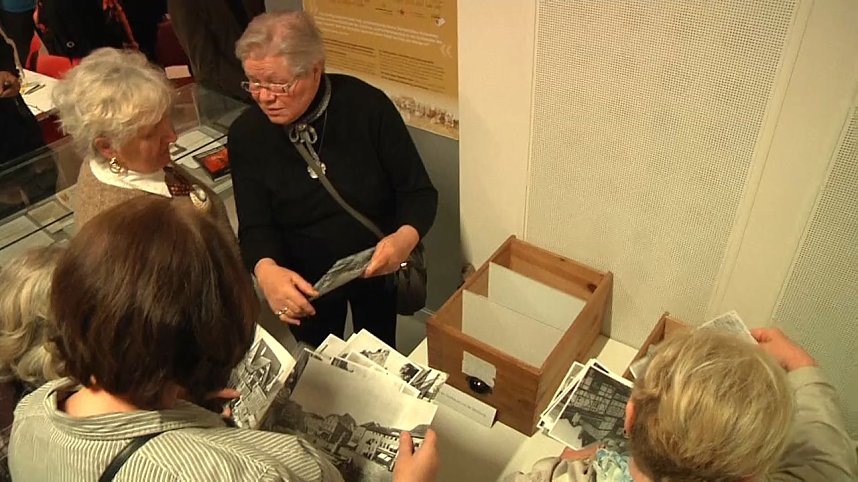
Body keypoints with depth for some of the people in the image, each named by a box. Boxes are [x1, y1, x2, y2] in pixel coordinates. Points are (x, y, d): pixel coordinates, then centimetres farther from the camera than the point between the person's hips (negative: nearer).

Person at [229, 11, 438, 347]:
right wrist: (266, 270, -41)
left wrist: (405, 237, -40)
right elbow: (255, 226, -17)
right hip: (305, 280, 1)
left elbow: (419, 191, -18)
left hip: (376, 267, -1)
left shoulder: (368, 107, -22)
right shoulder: (246, 133, -16)